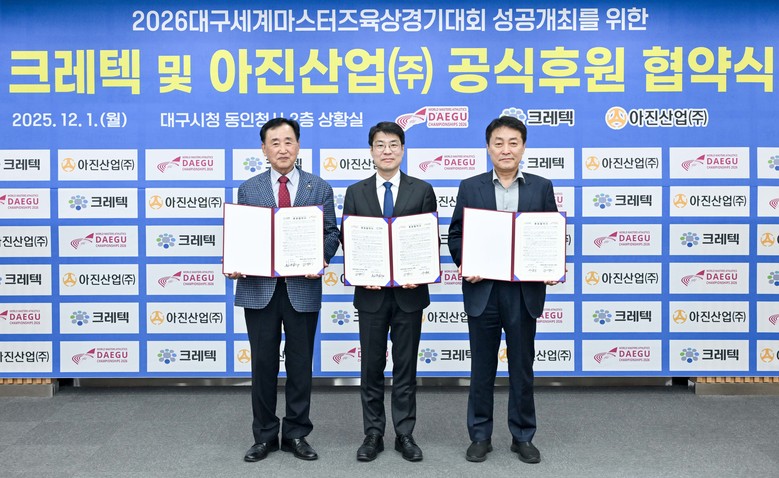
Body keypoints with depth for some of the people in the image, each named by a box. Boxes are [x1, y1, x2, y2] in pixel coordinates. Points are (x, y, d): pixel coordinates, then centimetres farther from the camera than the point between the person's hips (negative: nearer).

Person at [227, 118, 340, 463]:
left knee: (300, 363, 8)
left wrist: (321, 259, -17)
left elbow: (331, 232, 2)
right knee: (263, 363, 8)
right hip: (259, 286, 1)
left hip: (303, 286, 0)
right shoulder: (248, 189, 8)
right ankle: (265, 435, 22)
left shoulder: (320, 188, 6)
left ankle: (296, 434, 23)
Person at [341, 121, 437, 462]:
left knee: (406, 367, 8)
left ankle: (405, 434, 21)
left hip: (409, 291, -1)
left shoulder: (422, 190, 3)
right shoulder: (355, 192, 5)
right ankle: (373, 434, 22)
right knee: (372, 367, 9)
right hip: (371, 292, 1)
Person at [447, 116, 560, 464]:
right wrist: (464, 265, -13)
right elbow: (456, 234, 4)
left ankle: (522, 437, 26)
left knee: (522, 367, 10)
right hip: (482, 290, 0)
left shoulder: (541, 187, 5)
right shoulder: (470, 187, 4)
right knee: (482, 367, 10)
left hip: (524, 290, 1)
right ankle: (480, 436, 24)